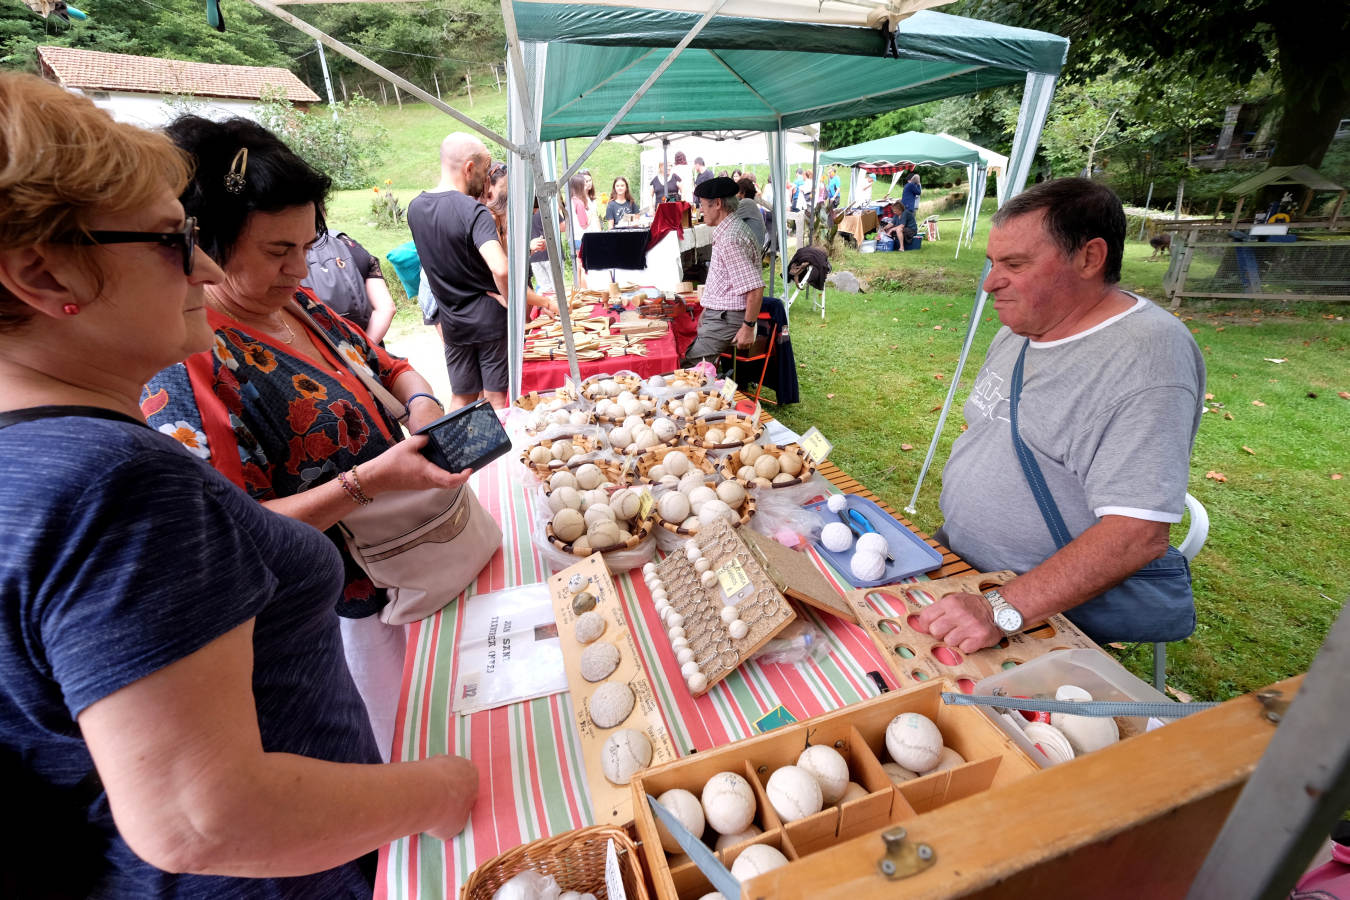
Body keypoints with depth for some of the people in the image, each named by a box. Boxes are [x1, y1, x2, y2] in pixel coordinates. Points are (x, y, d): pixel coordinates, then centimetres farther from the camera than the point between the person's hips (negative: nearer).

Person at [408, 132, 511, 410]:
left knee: (461, 398, 17)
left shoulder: (415, 208, 5)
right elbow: (500, 269, -33)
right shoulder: (473, 212, -19)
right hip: (490, 318, -6)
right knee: (497, 399, 5)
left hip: (452, 322, 6)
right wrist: (511, 300, -16)